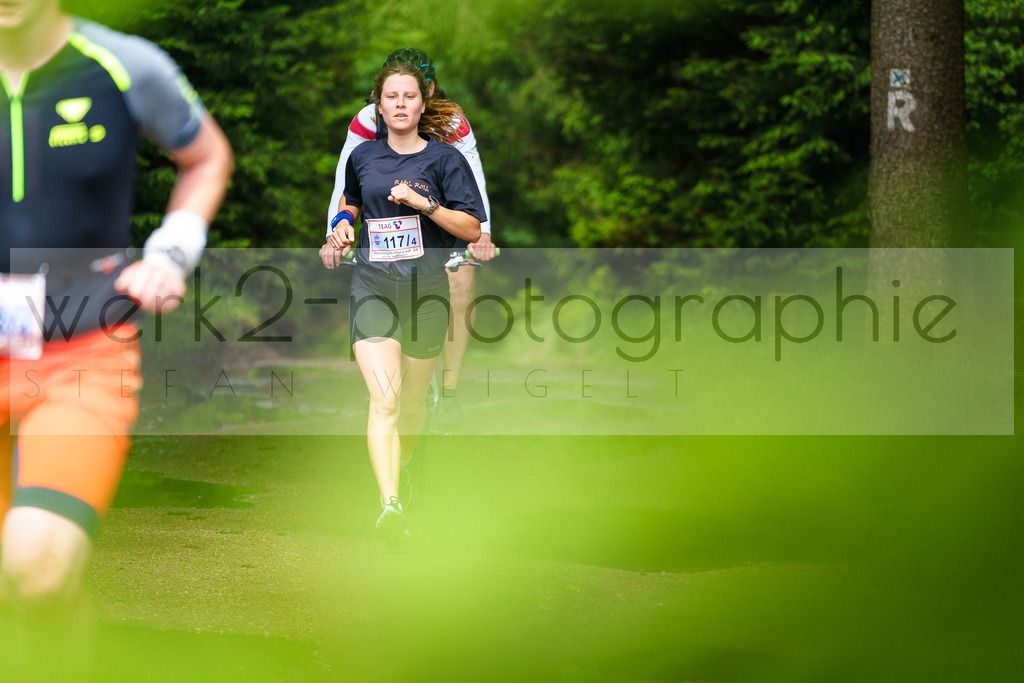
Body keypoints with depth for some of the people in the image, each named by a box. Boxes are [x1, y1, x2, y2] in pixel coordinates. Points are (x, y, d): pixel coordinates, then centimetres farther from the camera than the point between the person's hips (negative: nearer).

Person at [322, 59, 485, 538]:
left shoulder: (444, 158, 1)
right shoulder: (362, 157, 9)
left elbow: (472, 229, -3)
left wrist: (424, 203, -15)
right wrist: (341, 229, 9)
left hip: (426, 287, 0)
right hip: (372, 285, 0)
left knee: (412, 402, 12)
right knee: (384, 399, -17)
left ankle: (398, 467, 42)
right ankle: (390, 504, -26)